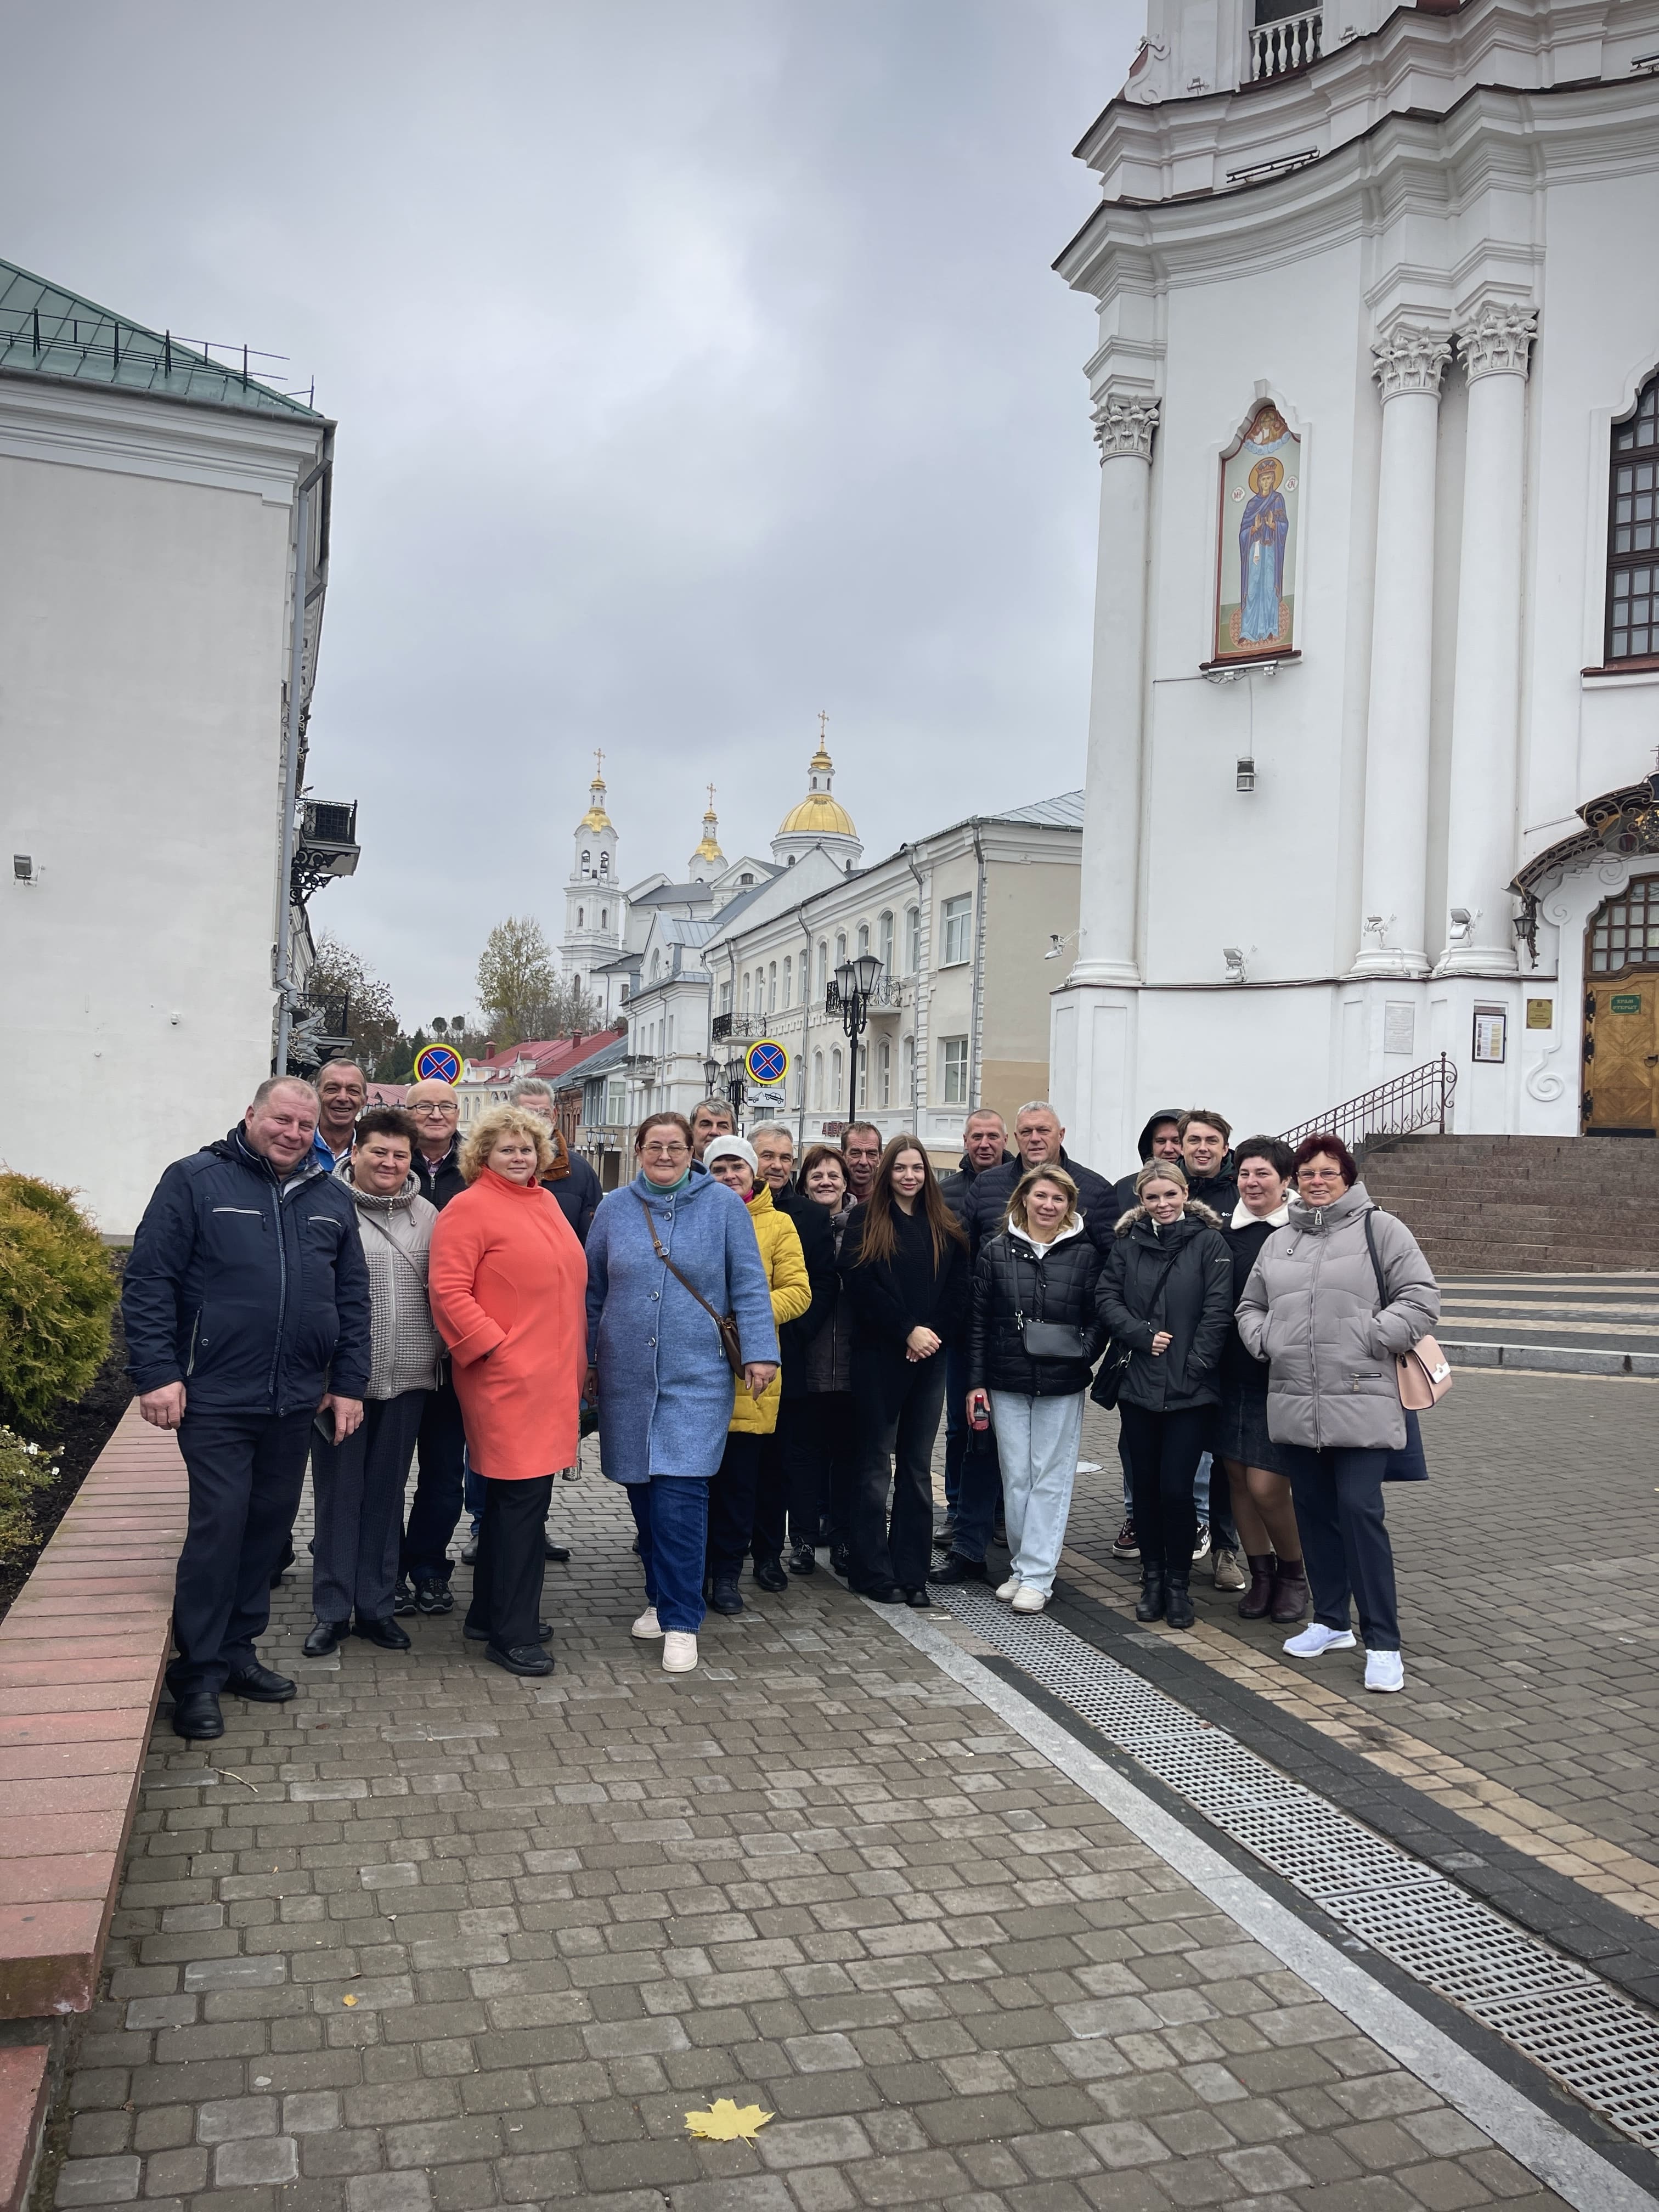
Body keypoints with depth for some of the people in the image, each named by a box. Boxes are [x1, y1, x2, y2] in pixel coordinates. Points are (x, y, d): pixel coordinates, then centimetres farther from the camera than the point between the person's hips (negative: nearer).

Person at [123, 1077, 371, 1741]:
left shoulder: (331, 1199, 11)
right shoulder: (195, 1181, -3)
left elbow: (353, 1297, 13)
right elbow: (148, 1281, -7)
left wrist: (349, 1383, 9)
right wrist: (156, 1373, -13)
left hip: (295, 1402, 5)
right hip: (216, 1397, -5)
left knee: (269, 1526, 12)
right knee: (219, 1525, -6)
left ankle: (236, 1650, 27)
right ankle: (198, 1673, 8)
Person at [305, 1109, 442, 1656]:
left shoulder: (427, 1215, 8)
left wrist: (439, 1353, 9)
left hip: (406, 1379, 4)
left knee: (386, 1493, 13)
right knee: (339, 1494, 7)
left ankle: (375, 1605, 25)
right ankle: (332, 1611, 19)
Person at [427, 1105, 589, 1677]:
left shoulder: (546, 1202, 15)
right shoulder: (469, 1208, -9)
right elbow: (449, 1292, -15)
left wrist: (574, 1361, 17)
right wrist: (493, 1345, -18)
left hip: (552, 1377, 8)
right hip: (506, 1378, -8)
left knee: (516, 1496, 15)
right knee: (522, 1498, -6)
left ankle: (490, 1613, 28)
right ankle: (512, 1635, 4)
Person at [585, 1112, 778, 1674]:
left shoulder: (723, 1205, -1)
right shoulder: (614, 1208, 6)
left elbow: (749, 1286, -1)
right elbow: (593, 1291, 12)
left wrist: (759, 1353, -7)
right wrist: (587, 1360, 13)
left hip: (696, 1376, -3)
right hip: (626, 1377, 3)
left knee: (679, 1494, -11)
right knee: (642, 1490, 10)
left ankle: (681, 1620, -1)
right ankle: (663, 1596, 28)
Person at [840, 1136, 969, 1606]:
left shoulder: (945, 1226, 11)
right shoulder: (866, 1220, 0)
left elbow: (959, 1289, 6)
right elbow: (859, 1285, -10)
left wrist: (934, 1333, -10)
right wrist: (907, 1330, -15)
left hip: (930, 1357, 4)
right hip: (879, 1355, -4)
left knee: (917, 1465, 7)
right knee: (876, 1463, 2)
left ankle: (912, 1571, 13)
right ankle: (872, 1571, 9)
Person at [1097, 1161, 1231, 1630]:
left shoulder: (1209, 1243, -1)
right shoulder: (1127, 1243, 8)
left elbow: (1217, 1311, -6)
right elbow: (1108, 1299, 3)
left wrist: (1194, 1366, -12)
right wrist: (1144, 1336, -11)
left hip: (1189, 1390, -3)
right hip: (1137, 1385, 3)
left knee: (1176, 1487, -4)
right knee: (1146, 1485, 9)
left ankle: (1179, 1584, 14)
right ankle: (1152, 1579, 23)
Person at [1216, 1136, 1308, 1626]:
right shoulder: (1227, 1233, 6)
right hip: (1232, 1376, 5)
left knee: (1266, 1486, -5)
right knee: (1236, 1477, 9)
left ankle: (1294, 1573, 20)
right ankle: (1261, 1572, 26)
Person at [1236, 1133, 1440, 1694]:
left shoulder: (1379, 1228, -1)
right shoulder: (1279, 1241, 16)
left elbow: (1421, 1299, -6)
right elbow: (1250, 1306, 23)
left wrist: (1371, 1339, -14)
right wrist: (1263, 1340, 3)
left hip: (1361, 1403, -6)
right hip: (1294, 1403, 6)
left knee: (1359, 1510, -10)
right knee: (1314, 1512, 12)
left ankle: (1383, 1642, -1)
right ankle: (1331, 1622, 27)